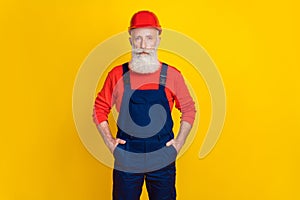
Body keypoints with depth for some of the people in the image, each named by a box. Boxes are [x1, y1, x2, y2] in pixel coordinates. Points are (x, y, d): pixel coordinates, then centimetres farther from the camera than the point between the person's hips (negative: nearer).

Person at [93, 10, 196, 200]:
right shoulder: (117, 75, -5)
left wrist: (179, 142, 2)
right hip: (126, 160, 0)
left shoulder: (172, 75, -4)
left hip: (163, 161, 0)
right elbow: (100, 108, 7)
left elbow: (189, 109, 8)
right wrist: (109, 140, 0)